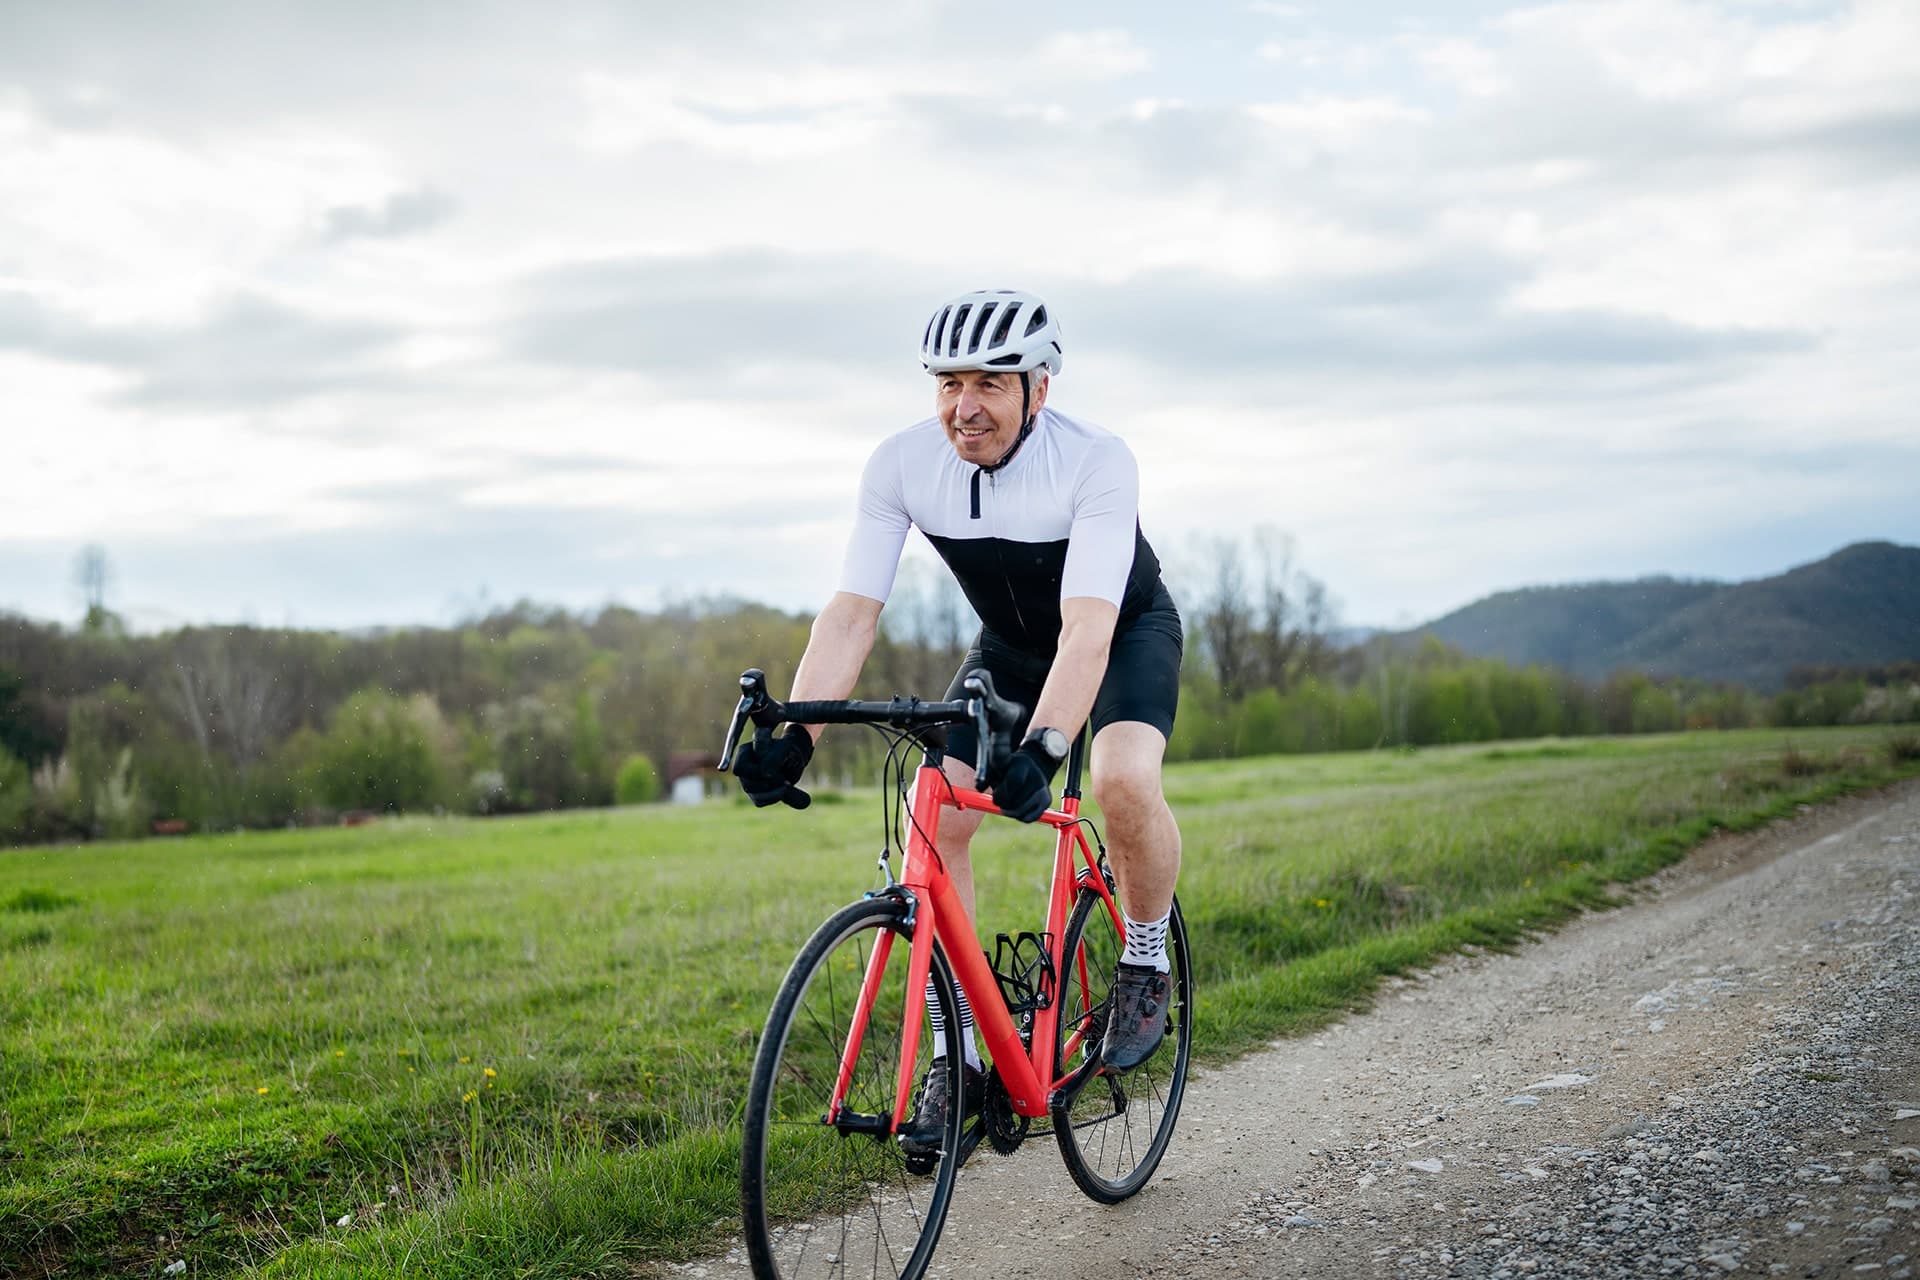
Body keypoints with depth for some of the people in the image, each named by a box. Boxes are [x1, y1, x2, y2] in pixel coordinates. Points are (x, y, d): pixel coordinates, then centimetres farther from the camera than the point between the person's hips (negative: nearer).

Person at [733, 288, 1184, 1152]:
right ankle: (961, 1056, -5)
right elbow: (852, 611, -25)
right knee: (934, 815, -17)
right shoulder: (902, 465, -23)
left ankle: (1145, 964, -4)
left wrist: (1042, 748, -58)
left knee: (1125, 781, -34)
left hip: (1127, 633, -3)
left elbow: (1088, 628, -43)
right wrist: (793, 734, -39)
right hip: (1010, 647, 4)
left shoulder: (1096, 462, -33)